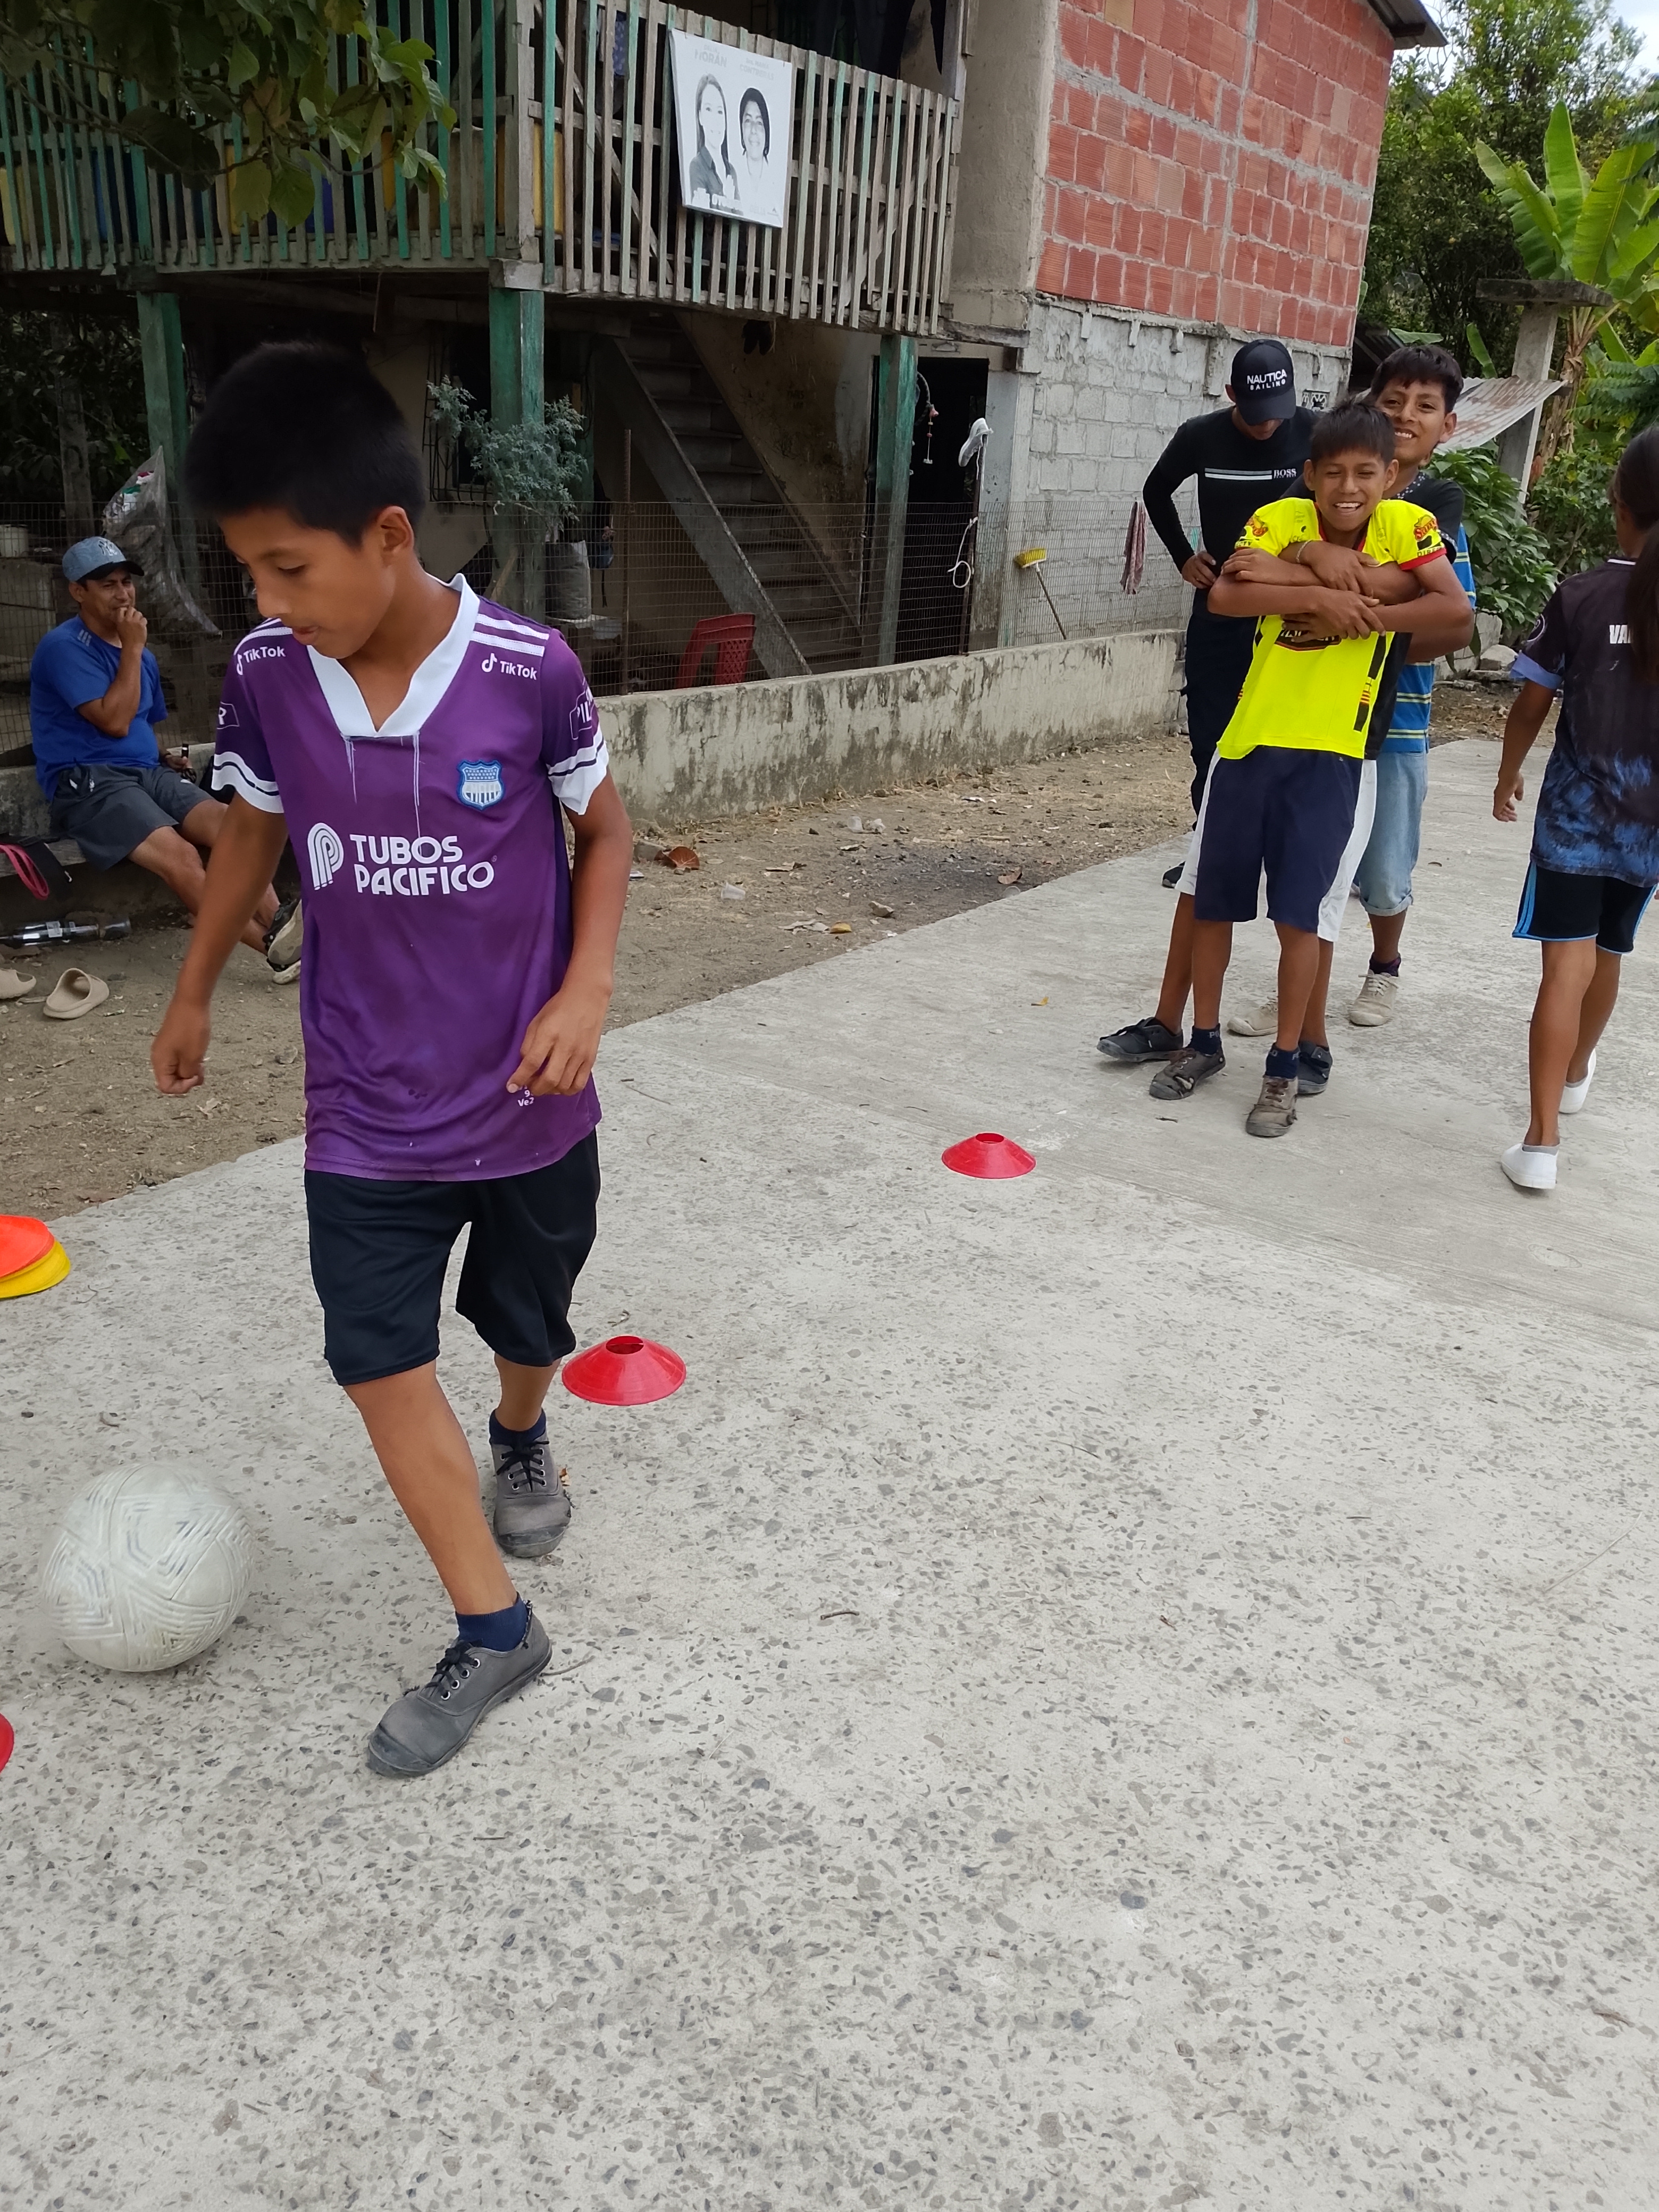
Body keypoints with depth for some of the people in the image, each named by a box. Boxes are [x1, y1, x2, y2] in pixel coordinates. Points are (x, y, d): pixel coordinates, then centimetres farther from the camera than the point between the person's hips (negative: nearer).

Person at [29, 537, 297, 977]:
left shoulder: (141, 655, 20)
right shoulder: (64, 647, -6)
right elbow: (115, 721, -15)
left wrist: (165, 758, 9)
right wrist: (132, 648, -9)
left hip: (147, 773, 7)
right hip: (87, 782, -7)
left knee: (227, 825, -25)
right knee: (179, 855, -32)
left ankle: (279, 925, -41)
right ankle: (276, 947, -41)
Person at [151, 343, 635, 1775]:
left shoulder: (529, 669, -18)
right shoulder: (266, 675, -10)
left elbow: (603, 826, -2)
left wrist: (586, 988, -15)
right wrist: (193, 996, 19)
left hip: (531, 1102, -1)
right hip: (368, 1113, 2)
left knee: (527, 1326, 19)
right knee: (380, 1363, -2)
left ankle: (523, 1436, 55)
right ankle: (493, 1635, 13)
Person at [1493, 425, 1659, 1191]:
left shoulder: (1580, 595, -9)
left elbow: (1532, 701, -3)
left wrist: (1508, 775, 13)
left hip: (1578, 805, -3)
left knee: (1568, 963, -6)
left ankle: (1542, 1139, -13)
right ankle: (1576, 1073, 47)